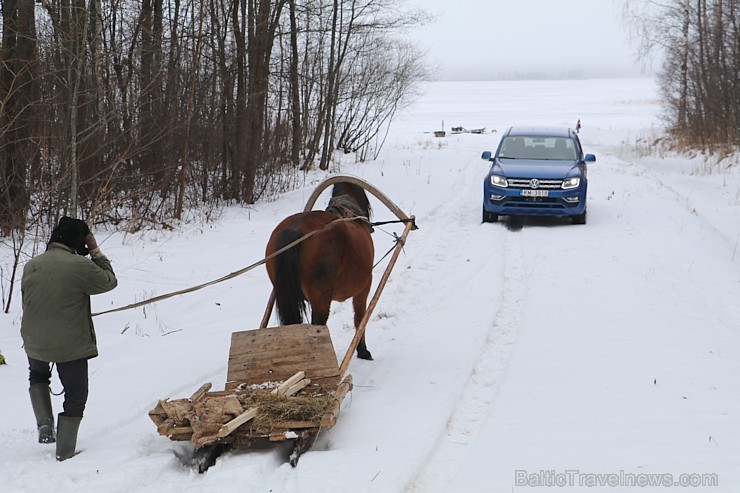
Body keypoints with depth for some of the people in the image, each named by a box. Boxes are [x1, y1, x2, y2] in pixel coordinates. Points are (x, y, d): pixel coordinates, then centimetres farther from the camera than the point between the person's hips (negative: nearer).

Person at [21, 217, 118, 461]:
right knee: (75, 397, 11)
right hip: (71, 345, -5)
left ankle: (45, 426, 17)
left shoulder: (31, 266, -1)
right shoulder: (80, 266, -19)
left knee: (38, 376, 34)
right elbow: (109, 281, -3)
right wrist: (96, 253, 3)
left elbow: (26, 302, 10)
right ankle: (65, 453, 14)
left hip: (34, 343, 5)